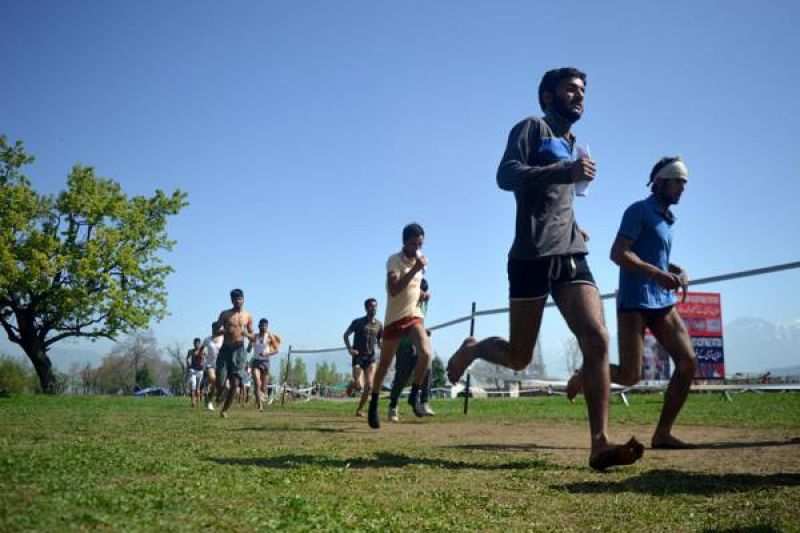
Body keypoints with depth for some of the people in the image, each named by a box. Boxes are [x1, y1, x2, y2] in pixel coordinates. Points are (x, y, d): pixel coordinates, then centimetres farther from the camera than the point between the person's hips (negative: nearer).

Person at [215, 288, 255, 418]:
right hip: (226, 349, 0)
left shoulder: (248, 317, 9)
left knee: (235, 383, -6)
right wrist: (224, 331, -18)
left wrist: (246, 334, -9)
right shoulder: (225, 314, 5)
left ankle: (225, 410, 7)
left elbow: (252, 338, 13)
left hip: (239, 350, 1)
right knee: (220, 380, -6)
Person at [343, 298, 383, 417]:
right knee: (359, 385, -14)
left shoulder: (379, 325, 8)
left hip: (370, 358, 3)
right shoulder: (358, 322, -1)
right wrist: (349, 348, -8)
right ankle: (351, 384, 22)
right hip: (358, 357, -3)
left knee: (369, 386, -8)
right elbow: (346, 335, 7)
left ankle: (359, 409, 8)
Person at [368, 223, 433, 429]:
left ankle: (414, 395, -3)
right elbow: (393, 290, -31)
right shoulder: (394, 260, -15)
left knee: (426, 353, -21)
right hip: (394, 317, -4)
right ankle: (374, 404, 25)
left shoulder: (420, 260, 5)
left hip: (414, 315, 4)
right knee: (385, 363, 7)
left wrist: (422, 294, 11)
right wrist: (415, 269, -34)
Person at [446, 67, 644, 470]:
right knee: (518, 357, 1)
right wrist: (566, 172, -27)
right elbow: (506, 175, -16)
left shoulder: (572, 144, 25)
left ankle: (600, 444, -17)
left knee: (597, 339, -15)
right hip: (532, 258, -6)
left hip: (572, 257, 6)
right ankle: (471, 349, 33)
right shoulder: (532, 128, 1)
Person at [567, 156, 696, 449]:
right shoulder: (639, 210, -5)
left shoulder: (666, 218, 20)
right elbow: (618, 253, -16)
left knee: (688, 363, -4)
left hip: (663, 302, 8)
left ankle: (662, 433, 3)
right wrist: (657, 274, -25)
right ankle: (584, 376, 19)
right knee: (630, 375, -12)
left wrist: (676, 271, 10)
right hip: (635, 302, -8)